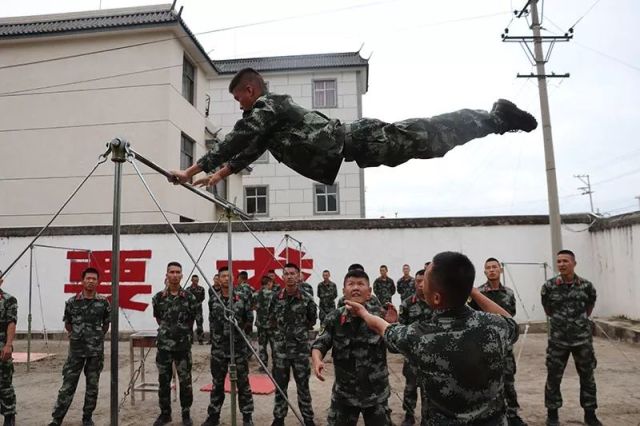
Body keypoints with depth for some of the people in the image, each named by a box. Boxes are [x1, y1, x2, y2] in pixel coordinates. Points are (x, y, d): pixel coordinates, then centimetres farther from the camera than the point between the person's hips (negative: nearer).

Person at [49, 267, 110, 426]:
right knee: (68, 385, 3)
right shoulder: (72, 302, -2)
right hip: (76, 350, 0)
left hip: (96, 350, 0)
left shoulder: (103, 302, -3)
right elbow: (67, 324, 12)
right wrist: (76, 335, 14)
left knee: (92, 386, 9)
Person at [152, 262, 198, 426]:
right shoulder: (158, 297, -1)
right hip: (163, 345, 1)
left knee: (185, 381, 6)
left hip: (183, 345, -1)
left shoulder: (189, 298, -4)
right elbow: (158, 318, 14)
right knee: (163, 381, 10)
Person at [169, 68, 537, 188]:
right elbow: (249, 151, 34)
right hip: (352, 144, 8)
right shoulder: (270, 113, 25)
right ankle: (496, 116, 15)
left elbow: (234, 142, -9)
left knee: (425, 138, -8)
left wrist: (192, 171, -3)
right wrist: (220, 174, 34)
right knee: (422, 136, 9)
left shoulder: (266, 106, -3)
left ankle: (497, 117, 1)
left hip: (354, 143, -8)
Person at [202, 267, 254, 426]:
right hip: (218, 349, 2)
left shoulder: (242, 299, -4)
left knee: (243, 384, 6)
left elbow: (248, 322, 2)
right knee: (217, 384, 13)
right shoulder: (213, 300, 1)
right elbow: (212, 322, 14)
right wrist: (215, 338, 13)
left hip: (239, 348, -2)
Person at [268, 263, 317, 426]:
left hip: (301, 348, -2)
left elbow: (312, 320, 5)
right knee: (280, 385, 11)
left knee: (303, 385, 8)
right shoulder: (276, 298, -2)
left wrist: (300, 330, 5)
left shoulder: (307, 299, -8)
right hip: (280, 348, 2)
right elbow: (271, 318, 13)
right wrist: (282, 330, 9)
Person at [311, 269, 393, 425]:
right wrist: (317, 360, -29)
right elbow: (320, 344, -7)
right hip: (344, 393, 0)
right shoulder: (334, 318, -8)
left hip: (376, 394, 0)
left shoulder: (379, 316, -10)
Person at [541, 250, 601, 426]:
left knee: (587, 377, 13)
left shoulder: (586, 286, -5)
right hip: (557, 340, -1)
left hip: (583, 339, 1)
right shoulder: (549, 286, -8)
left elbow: (589, 308, 13)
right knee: (553, 378, 5)